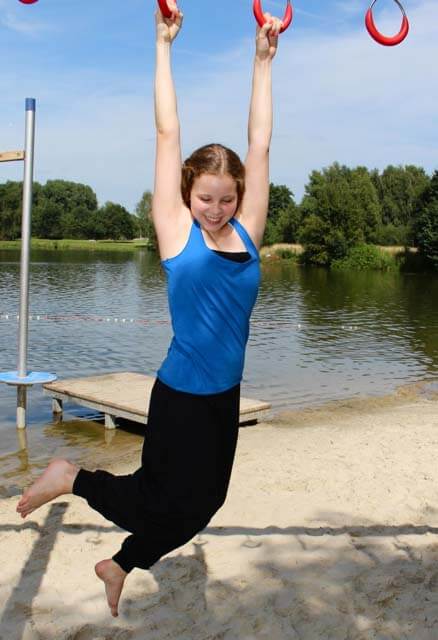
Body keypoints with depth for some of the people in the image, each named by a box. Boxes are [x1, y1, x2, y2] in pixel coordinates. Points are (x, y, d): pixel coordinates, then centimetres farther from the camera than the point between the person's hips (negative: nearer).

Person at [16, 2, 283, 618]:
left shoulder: (246, 233, -1)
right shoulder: (177, 232, -11)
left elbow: (260, 143, 2)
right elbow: (168, 132, -9)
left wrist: (264, 59, 4)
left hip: (225, 398, 6)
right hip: (180, 398, -5)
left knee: (203, 504, 16)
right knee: (170, 505, 4)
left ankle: (119, 564, 40)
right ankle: (71, 477, 26)